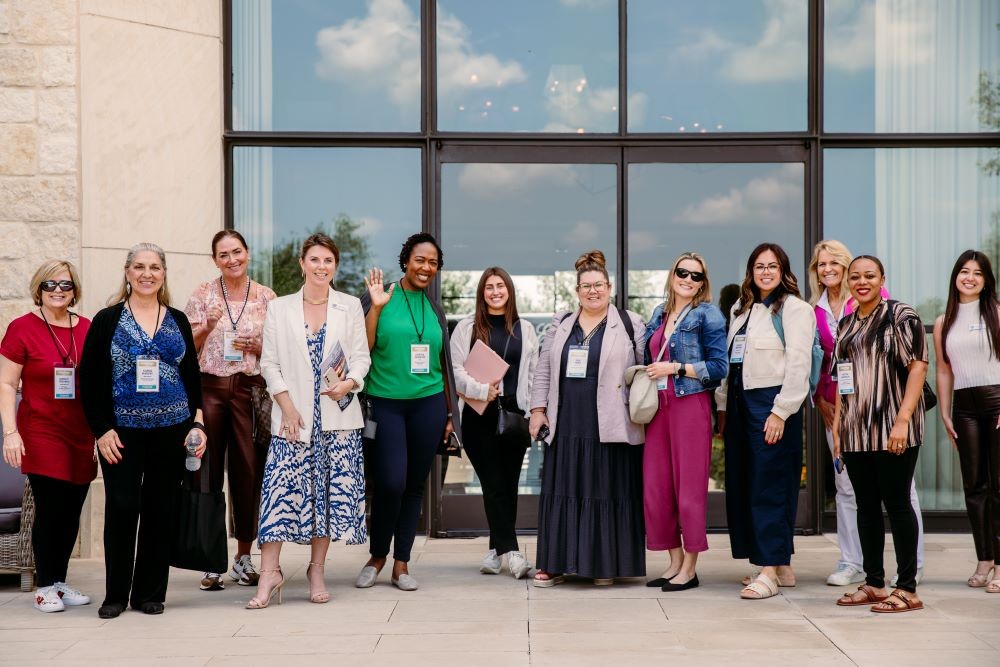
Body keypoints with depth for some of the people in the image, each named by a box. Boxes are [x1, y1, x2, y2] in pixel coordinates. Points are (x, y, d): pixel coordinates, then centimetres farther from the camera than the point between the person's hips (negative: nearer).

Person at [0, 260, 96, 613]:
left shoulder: (88, 329, 6)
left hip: (82, 435, 4)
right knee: (50, 510, -4)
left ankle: (59, 582, 21)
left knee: (72, 511, 8)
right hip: (42, 434, -4)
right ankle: (45, 587, 9)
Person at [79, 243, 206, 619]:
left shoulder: (178, 321, 10)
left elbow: (192, 376, 13)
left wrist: (197, 423, 3)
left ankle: (150, 594, 14)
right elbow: (89, 380, 0)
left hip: (172, 430, 2)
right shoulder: (107, 320, 2)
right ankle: (115, 595, 8)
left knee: (161, 511, 4)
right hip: (121, 432, -2)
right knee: (121, 508, -5)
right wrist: (102, 430, -7)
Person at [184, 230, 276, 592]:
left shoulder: (266, 297, 8)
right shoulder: (202, 294, 6)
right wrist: (208, 326, -13)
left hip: (250, 389, 1)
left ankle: (244, 557, 13)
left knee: (249, 472, 0)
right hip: (209, 388, -1)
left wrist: (258, 347, -8)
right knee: (208, 472, -2)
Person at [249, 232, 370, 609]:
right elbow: (270, 363, 3)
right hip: (294, 416, -1)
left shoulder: (350, 307, 9)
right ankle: (269, 573, -6)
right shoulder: (279, 309, 6)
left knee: (330, 490, 4)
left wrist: (350, 382, -14)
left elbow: (362, 356, 6)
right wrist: (287, 407, -7)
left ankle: (316, 571, 15)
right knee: (283, 489, -9)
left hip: (338, 416, 1)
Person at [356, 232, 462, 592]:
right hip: (385, 403, -4)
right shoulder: (379, 297, -1)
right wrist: (376, 308, -16)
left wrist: (450, 413, 14)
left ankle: (401, 564, 15)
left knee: (414, 485, 6)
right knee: (390, 483, -12)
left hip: (427, 404, 4)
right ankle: (377, 556, 11)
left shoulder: (435, 309, 12)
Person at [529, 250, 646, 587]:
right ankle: (556, 563, 11)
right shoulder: (560, 324, 14)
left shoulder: (630, 324, 3)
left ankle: (605, 565, 9)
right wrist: (538, 409, 7)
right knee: (562, 492, 4)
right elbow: (544, 370, 14)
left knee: (608, 493, 0)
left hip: (611, 429, -3)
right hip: (567, 428, 3)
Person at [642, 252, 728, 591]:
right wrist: (648, 375, 7)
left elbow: (719, 367, -9)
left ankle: (690, 567, 6)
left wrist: (675, 368, -14)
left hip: (690, 406, -6)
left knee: (689, 486, -3)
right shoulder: (659, 314, 16)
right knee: (655, 487, 5)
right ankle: (675, 561, 17)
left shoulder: (707, 315, -3)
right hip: (658, 407, 6)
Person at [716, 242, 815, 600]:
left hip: (772, 403, -8)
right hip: (740, 403, 8)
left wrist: (781, 412, -18)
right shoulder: (741, 308, 18)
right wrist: (723, 405, 14)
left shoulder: (794, 308, -6)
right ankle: (781, 566, 18)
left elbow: (798, 365, -13)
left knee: (769, 485, -8)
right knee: (741, 485, 9)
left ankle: (770, 571, -4)